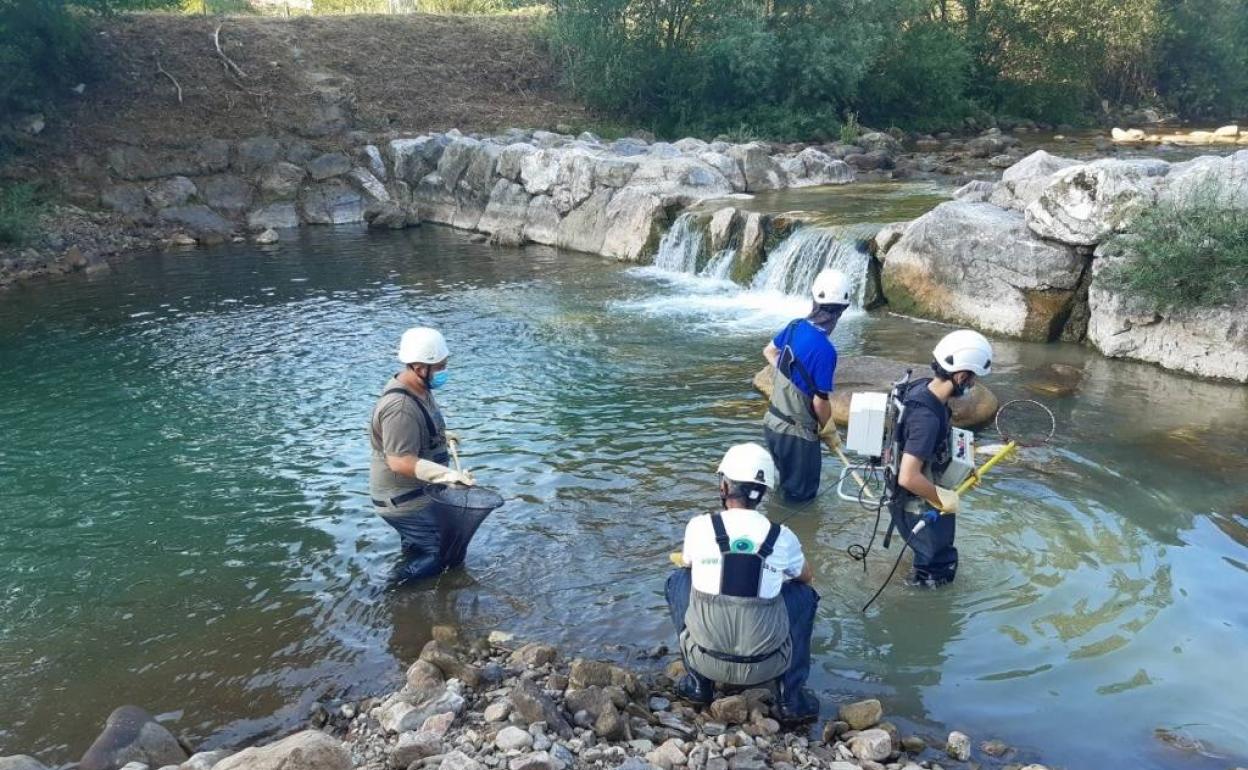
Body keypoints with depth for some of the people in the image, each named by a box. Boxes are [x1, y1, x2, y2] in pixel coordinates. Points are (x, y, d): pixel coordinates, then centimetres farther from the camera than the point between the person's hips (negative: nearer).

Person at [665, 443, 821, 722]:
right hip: (765, 666, 0)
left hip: (706, 660, 0)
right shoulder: (782, 537, -4)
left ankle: (698, 682, 23)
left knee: (678, 579, 21)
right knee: (804, 594, 23)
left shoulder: (699, 526, -6)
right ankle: (792, 696, 18)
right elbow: (807, 577, 18)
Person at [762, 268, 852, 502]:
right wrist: (830, 432, -3)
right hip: (796, 433, -8)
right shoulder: (825, 349, -26)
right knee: (801, 496, 9)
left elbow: (769, 351, 17)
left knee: (784, 482, 26)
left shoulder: (796, 326, -3)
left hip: (772, 422, 8)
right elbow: (820, 402, -20)